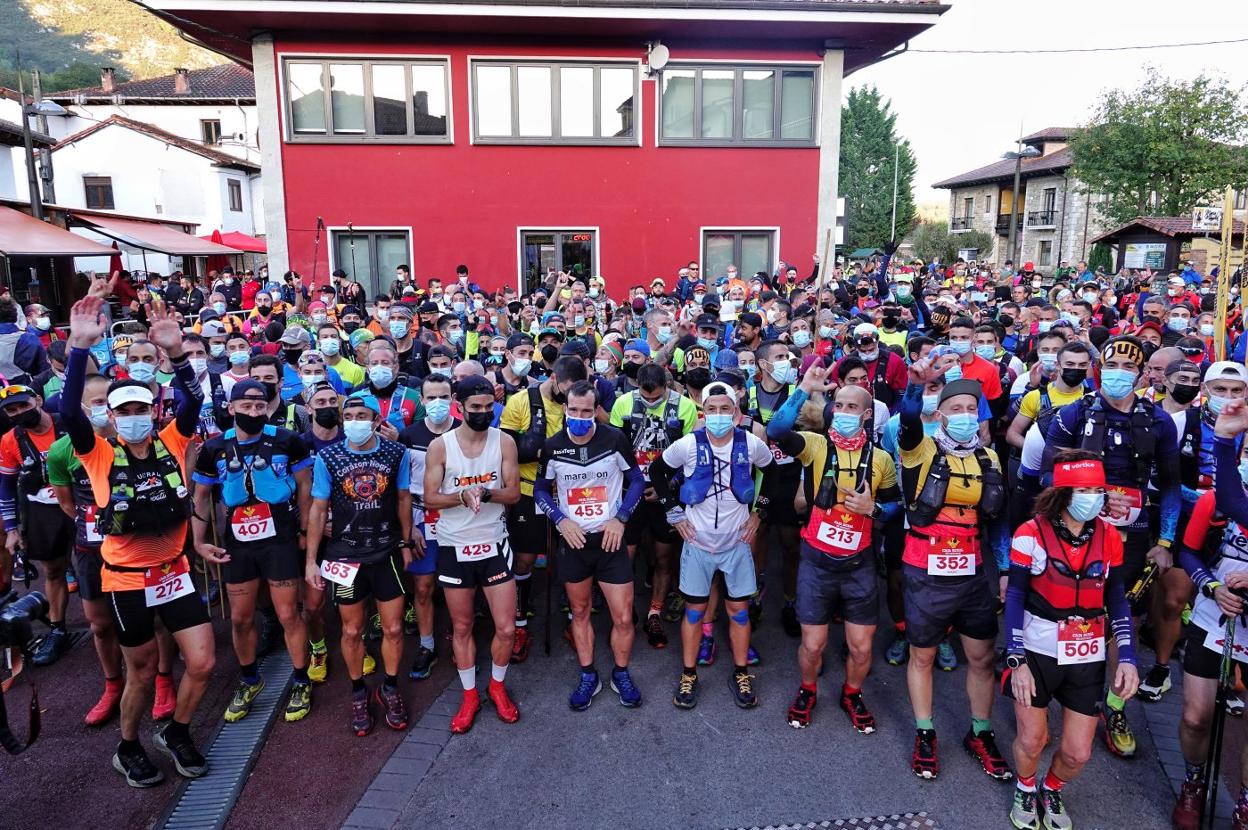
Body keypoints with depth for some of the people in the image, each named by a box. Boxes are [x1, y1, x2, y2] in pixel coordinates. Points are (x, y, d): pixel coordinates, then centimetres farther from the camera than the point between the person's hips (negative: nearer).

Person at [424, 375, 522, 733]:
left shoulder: (504, 442, -4)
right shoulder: (440, 446, -7)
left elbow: (514, 493, -4)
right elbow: (430, 498, -6)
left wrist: (485, 493, -23)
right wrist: (462, 496, -24)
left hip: (494, 544, 1)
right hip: (454, 547, 0)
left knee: (506, 628, 2)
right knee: (461, 628, 12)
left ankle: (497, 686, 29)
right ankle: (469, 695, 31)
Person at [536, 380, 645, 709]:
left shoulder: (615, 439, -11)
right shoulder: (552, 446, -5)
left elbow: (636, 479, 0)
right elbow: (541, 489, 7)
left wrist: (620, 518, -10)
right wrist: (560, 520, -9)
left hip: (610, 539, -2)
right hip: (572, 540, 2)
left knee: (623, 617, 2)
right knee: (579, 612, 15)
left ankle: (621, 674, 26)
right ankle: (588, 676, 33)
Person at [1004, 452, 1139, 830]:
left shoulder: (1109, 537, -3)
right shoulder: (1031, 534, -14)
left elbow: (1118, 601, 5)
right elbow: (1014, 598, -10)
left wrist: (1127, 658, -3)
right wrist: (1016, 661, -13)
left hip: (1088, 657, 3)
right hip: (1037, 652, -3)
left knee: (1077, 753, 9)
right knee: (1031, 741, 11)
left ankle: (1051, 793, 41)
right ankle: (1025, 791, 42)